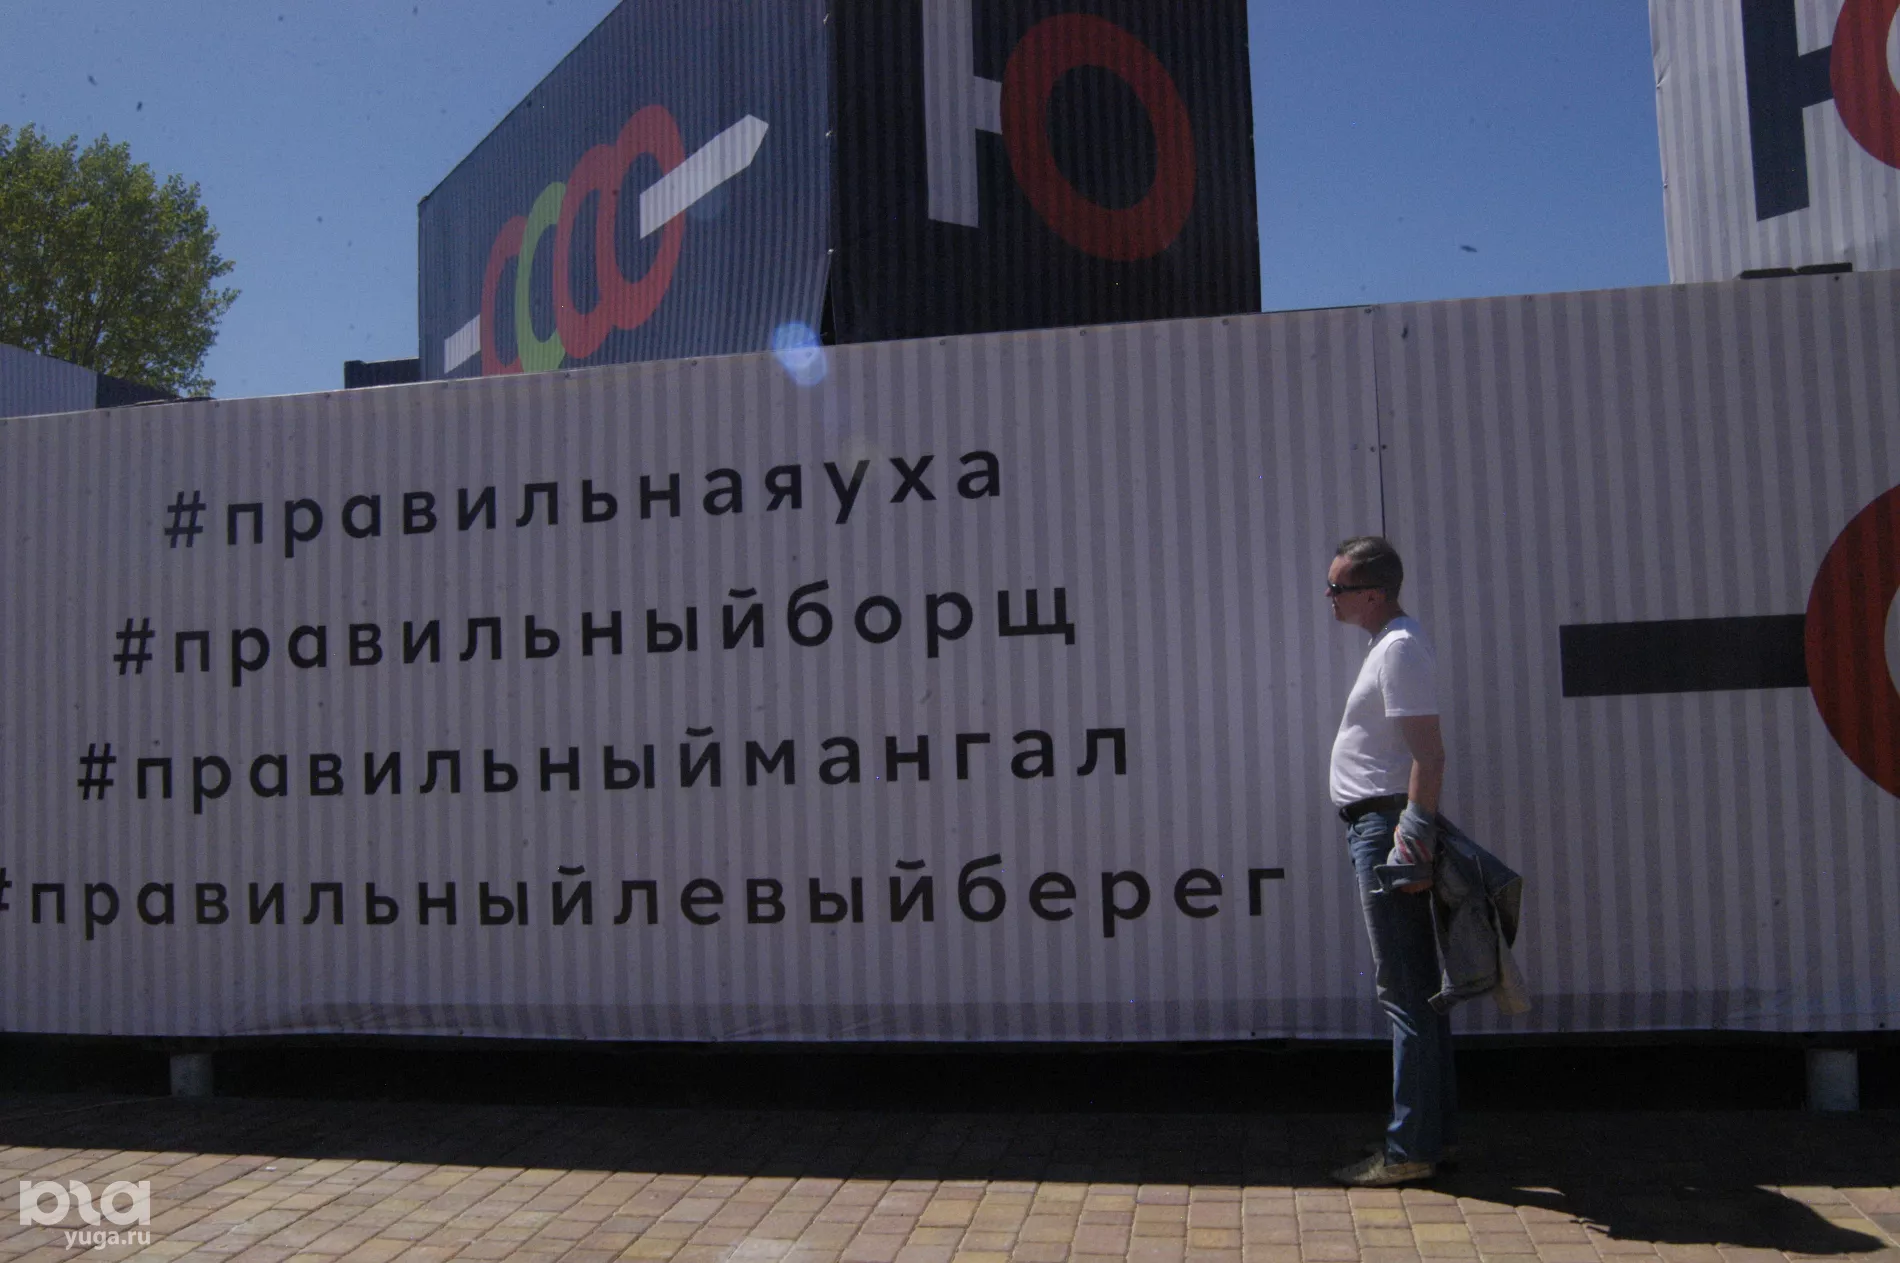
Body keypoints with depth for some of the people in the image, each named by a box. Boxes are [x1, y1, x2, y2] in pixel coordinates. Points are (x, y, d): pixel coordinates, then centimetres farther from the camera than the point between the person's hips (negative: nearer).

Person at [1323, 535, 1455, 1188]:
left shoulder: (1400, 649, -15)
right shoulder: (1391, 642, 17)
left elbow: (1430, 753, -22)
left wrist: (1414, 834, -25)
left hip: (1387, 827, -11)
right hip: (1378, 823, 11)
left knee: (1403, 991, -5)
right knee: (1416, 987, 15)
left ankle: (1410, 1149, 2)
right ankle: (1432, 1132, 25)